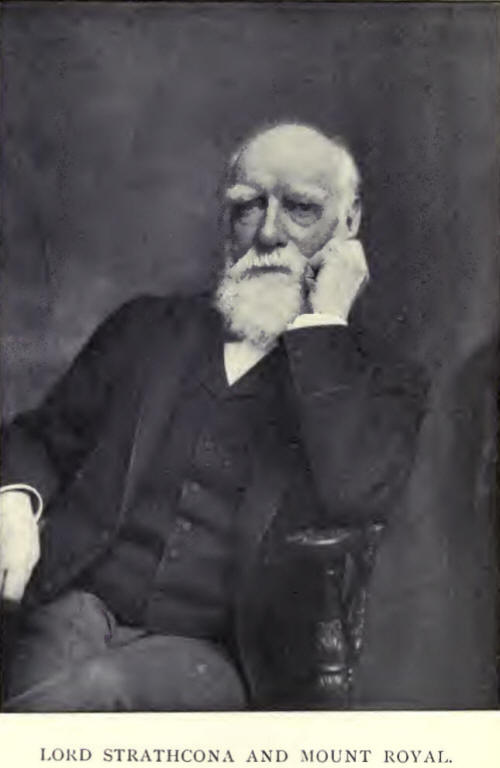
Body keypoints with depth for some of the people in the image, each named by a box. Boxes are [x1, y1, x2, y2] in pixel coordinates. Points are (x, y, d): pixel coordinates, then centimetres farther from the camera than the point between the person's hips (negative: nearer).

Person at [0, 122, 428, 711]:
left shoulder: (382, 383, 6)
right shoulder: (147, 326, 16)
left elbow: (356, 497, -14)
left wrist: (322, 319, -8)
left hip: (212, 656, -2)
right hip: (79, 607, 3)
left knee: (95, 689, -34)